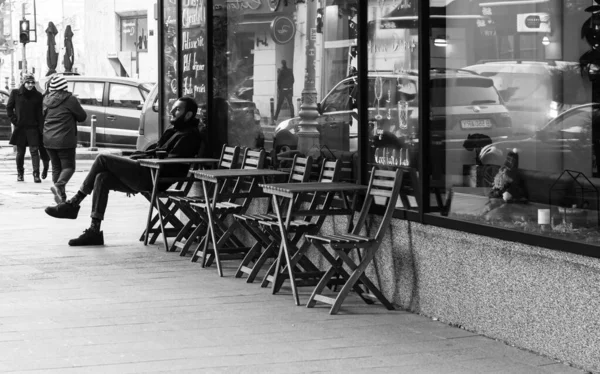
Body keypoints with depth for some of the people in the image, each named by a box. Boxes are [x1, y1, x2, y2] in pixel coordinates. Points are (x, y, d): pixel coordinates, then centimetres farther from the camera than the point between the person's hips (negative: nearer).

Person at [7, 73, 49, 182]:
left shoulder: (37, 95, 0)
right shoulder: (15, 93, 0)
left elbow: (40, 113, -1)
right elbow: (9, 108, 8)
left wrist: (41, 128, -8)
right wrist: (14, 120, -3)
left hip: (33, 127, -1)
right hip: (20, 127, 1)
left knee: (34, 151, -9)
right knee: (20, 152, 8)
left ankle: (36, 174, -10)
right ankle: (20, 173, 22)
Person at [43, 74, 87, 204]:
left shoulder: (46, 100, 7)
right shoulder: (70, 100, -11)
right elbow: (82, 116, -2)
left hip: (48, 140, 5)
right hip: (65, 140, -5)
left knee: (56, 167, 14)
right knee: (68, 167, 0)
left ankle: (60, 194, 12)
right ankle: (59, 185, -25)